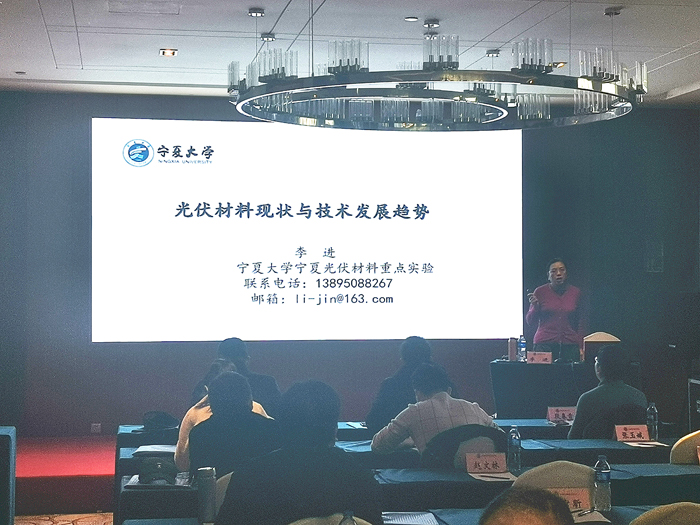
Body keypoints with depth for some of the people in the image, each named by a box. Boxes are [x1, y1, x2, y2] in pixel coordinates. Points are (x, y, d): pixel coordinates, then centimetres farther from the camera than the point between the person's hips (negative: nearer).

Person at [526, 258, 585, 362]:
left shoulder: (575, 292, 9)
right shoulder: (540, 292, 3)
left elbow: (580, 322, 13)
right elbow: (530, 322, 6)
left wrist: (581, 347, 6)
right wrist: (535, 307, -12)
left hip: (570, 345, 1)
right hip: (544, 344, -1)